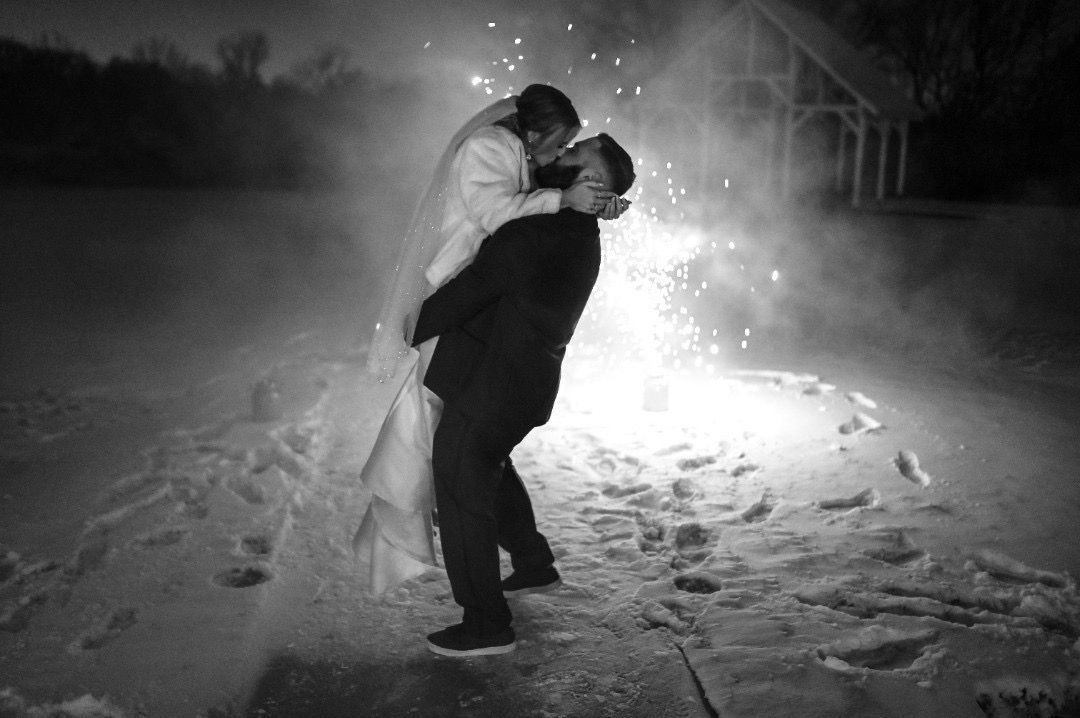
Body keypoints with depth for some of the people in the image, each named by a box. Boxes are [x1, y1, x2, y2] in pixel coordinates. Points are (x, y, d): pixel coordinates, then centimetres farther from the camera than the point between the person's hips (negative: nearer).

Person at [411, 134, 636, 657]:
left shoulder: (534, 235, -22)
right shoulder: (581, 239, 8)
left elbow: (468, 292, -17)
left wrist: (410, 330, -5)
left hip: (491, 385, -9)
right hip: (529, 378, 10)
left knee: (461, 486, -1)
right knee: (491, 468, 29)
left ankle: (486, 626, 6)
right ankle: (534, 565, 44)